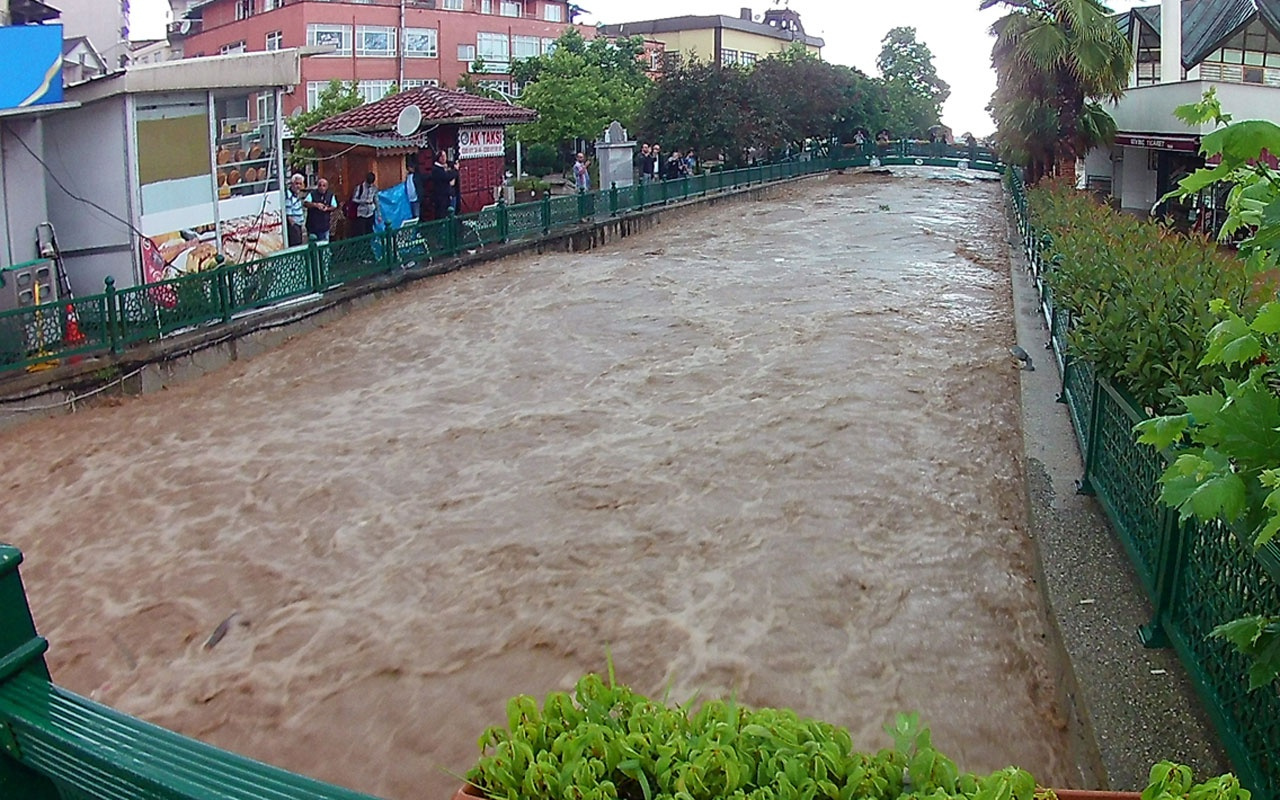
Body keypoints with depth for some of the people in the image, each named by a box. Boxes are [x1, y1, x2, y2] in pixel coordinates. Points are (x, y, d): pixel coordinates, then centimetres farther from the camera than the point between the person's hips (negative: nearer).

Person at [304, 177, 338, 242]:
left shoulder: (330, 195, 3)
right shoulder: (312, 194, -1)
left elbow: (334, 206, 3)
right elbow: (305, 203, -10)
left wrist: (327, 208, -17)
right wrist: (315, 204, -26)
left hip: (324, 224, 1)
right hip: (312, 224, -1)